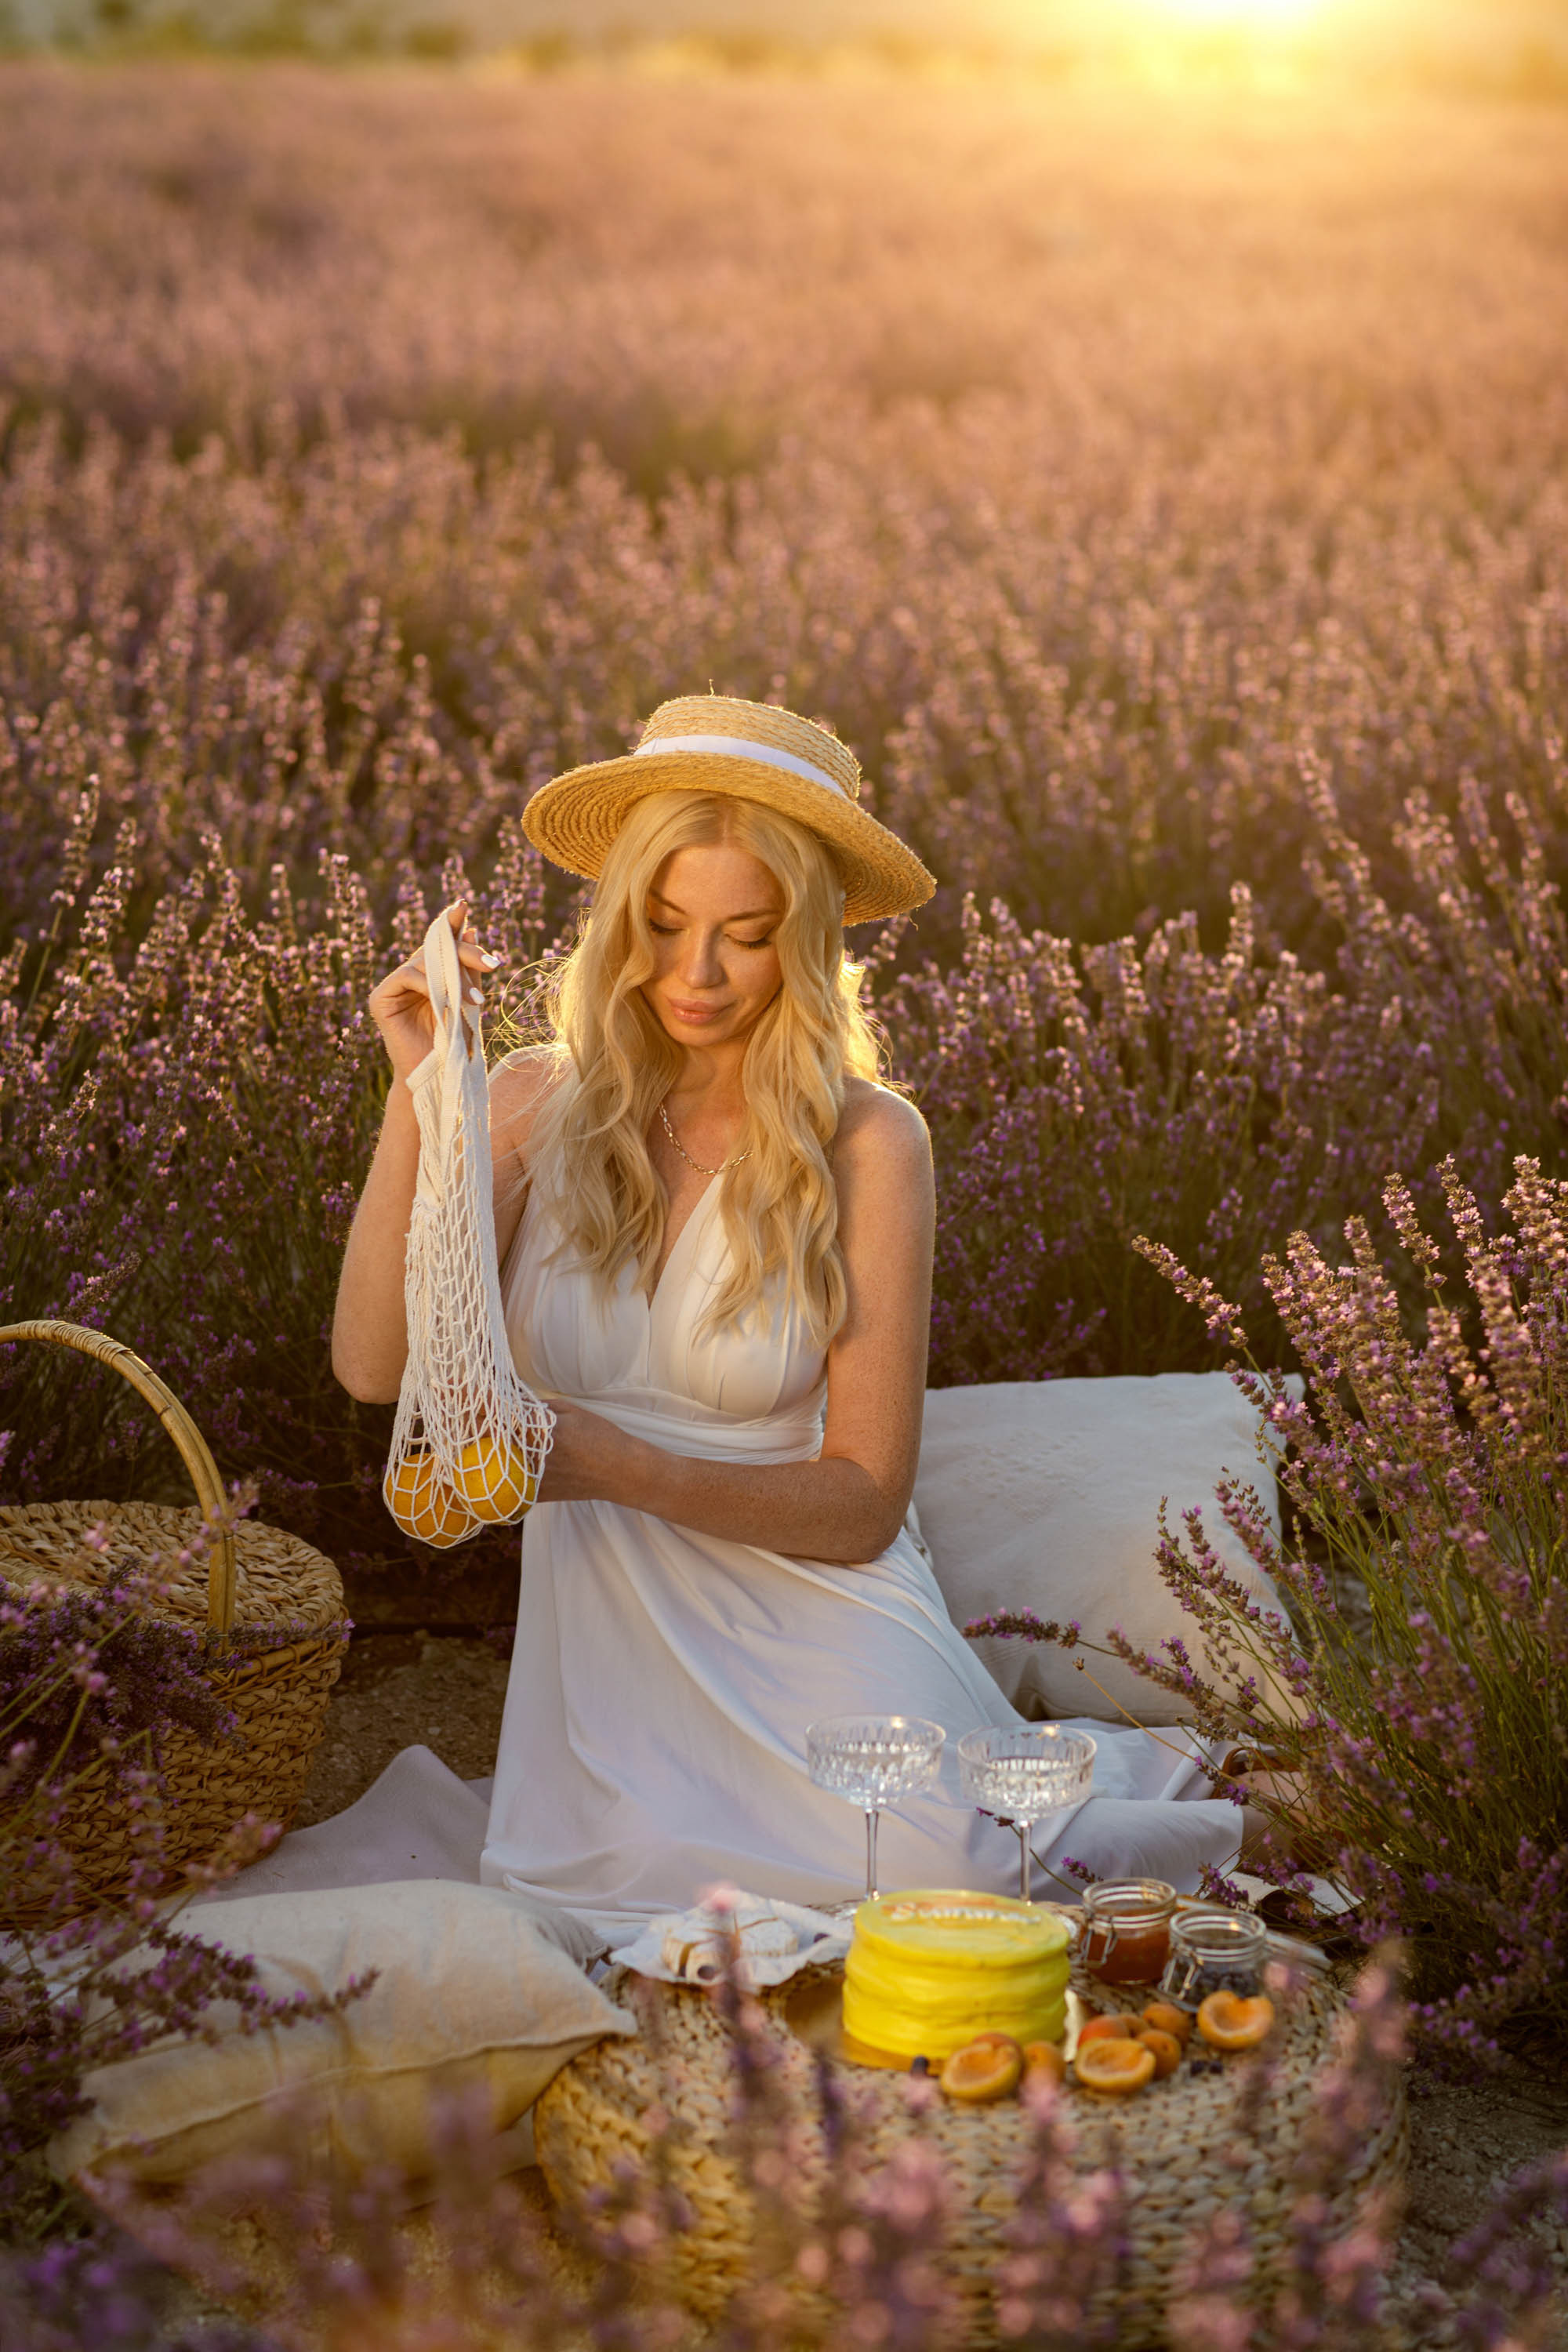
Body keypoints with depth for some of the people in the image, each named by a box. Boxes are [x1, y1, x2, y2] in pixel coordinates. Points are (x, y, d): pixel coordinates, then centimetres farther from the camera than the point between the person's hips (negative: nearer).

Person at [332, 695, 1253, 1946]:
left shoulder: (865, 1142, -6)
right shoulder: (539, 1106, 2)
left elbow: (863, 1501, -6)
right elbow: (373, 1363, -9)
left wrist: (625, 1469, -20)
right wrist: (417, 1095, -15)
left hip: (813, 1602, -3)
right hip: (609, 1627, 3)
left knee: (928, 1869, -31)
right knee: (615, 1882, -28)